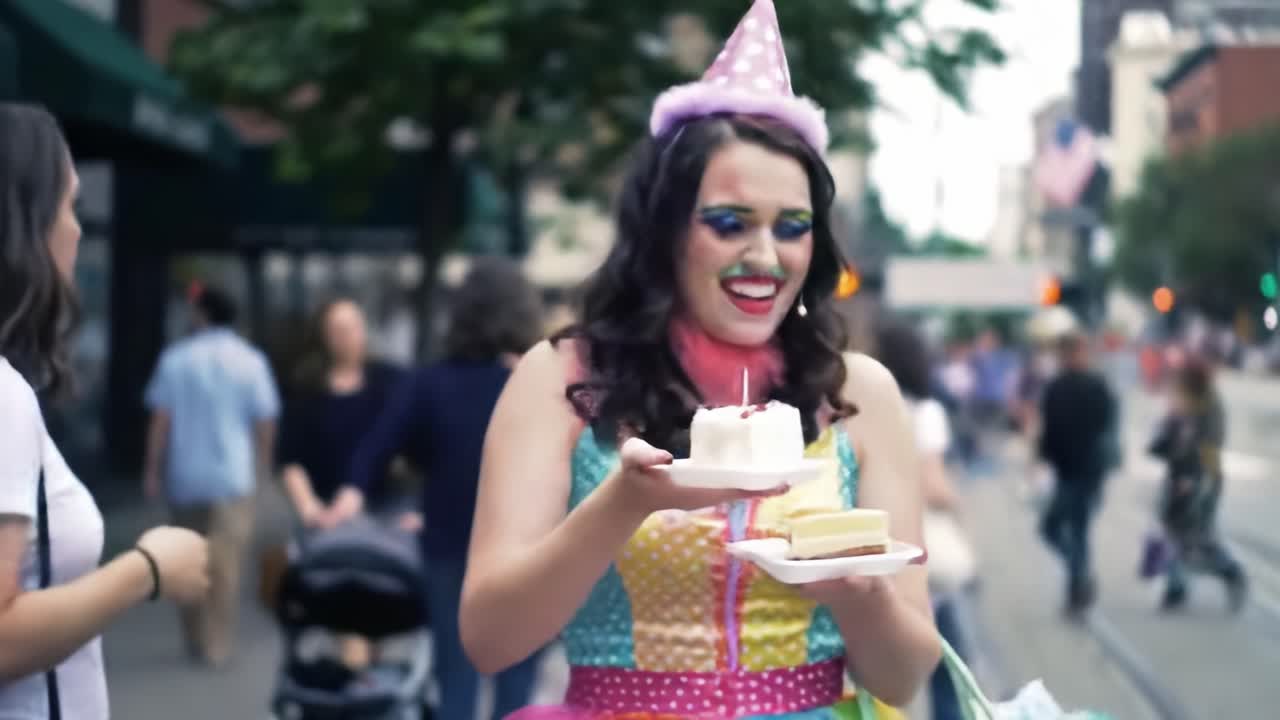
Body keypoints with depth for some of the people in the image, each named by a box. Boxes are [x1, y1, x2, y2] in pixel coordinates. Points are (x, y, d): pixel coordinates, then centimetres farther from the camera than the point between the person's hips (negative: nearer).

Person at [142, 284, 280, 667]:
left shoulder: (175, 358, -2)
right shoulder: (251, 360, -2)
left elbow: (161, 419, -4)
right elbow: (265, 421, 0)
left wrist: (153, 471, 2)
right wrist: (262, 463, 15)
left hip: (184, 475, 1)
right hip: (232, 474, -1)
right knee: (224, 562, 0)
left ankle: (195, 639, 22)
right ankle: (216, 645, -2)